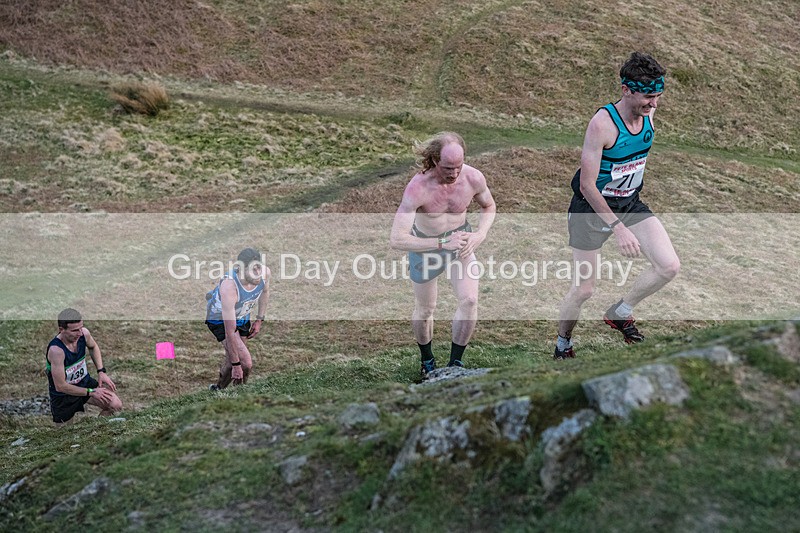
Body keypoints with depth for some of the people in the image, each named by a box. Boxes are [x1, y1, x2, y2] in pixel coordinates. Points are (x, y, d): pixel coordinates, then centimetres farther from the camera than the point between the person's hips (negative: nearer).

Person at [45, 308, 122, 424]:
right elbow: (60, 386, -28)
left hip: (85, 382, 5)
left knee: (115, 406, -14)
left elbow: (94, 347, 11)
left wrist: (101, 371, 1)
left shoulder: (84, 333, -16)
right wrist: (91, 392, -21)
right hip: (63, 395, -5)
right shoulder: (56, 350, -34)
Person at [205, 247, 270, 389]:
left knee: (231, 359, 17)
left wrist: (259, 320, 4)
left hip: (242, 315, 6)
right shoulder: (229, 288, -43)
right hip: (219, 318, -6)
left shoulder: (265, 272, -27)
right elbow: (230, 333, -37)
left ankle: (217, 388, 43)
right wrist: (236, 365, -32)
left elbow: (264, 291, 2)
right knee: (245, 363, -17)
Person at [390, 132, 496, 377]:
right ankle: (427, 359, 42)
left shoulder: (473, 177, -24)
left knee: (469, 301, -16)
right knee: (424, 311, 13)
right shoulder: (418, 187, -36)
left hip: (459, 238, 2)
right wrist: (443, 243, -42)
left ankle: (455, 363, 3)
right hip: (425, 245, -2)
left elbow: (488, 206, 1)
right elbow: (397, 239, -39)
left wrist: (480, 234, -18)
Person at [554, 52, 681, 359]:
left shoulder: (647, 115, -7)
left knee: (669, 266, -12)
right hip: (592, 208, -6)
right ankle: (563, 346, 29)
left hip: (630, 204, 6)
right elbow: (587, 186, -27)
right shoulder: (602, 124, -27)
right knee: (583, 290, 3)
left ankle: (620, 313, 11)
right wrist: (618, 229, -30)